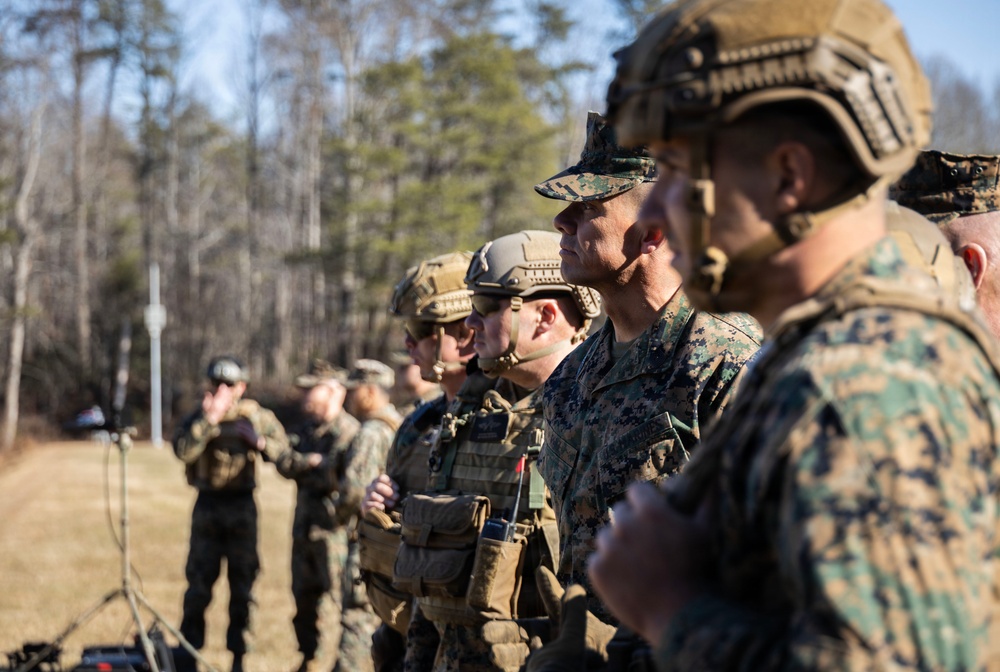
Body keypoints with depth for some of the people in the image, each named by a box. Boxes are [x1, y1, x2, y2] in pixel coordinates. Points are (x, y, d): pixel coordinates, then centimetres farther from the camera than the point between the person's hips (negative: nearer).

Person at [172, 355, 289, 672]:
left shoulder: (256, 416, 2)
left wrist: (258, 441, -16)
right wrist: (210, 418, -23)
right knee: (198, 582, 2)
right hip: (207, 505, 0)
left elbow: (283, 450, 1)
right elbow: (182, 450, -19)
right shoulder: (198, 417, 0)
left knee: (242, 584, 4)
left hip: (242, 506, 0)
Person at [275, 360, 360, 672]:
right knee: (304, 600, 17)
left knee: (345, 600, -7)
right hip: (304, 527, 8)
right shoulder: (306, 429, 14)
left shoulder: (349, 432, -12)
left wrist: (302, 468, -9)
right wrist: (312, 462, -18)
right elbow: (284, 462, -2)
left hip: (334, 529, -8)